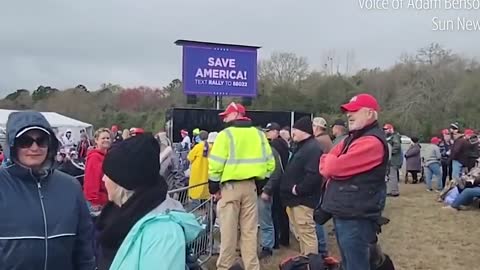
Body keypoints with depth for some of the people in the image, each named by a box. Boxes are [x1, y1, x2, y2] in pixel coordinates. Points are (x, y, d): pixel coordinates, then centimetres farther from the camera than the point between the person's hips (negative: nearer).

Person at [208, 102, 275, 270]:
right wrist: (259, 180, 15)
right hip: (250, 186, 5)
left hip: (229, 186, -4)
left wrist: (213, 187, -3)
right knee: (250, 230, 11)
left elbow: (215, 164, -12)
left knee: (228, 231, 3)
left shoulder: (226, 134, -7)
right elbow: (270, 162, 7)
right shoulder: (258, 134, 9)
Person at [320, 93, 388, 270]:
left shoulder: (372, 142, -18)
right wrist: (334, 165, -10)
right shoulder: (351, 138, 16)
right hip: (342, 213, 10)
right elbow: (325, 166, 12)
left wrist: (329, 161, 0)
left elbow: (334, 167, -22)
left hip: (356, 217, -10)